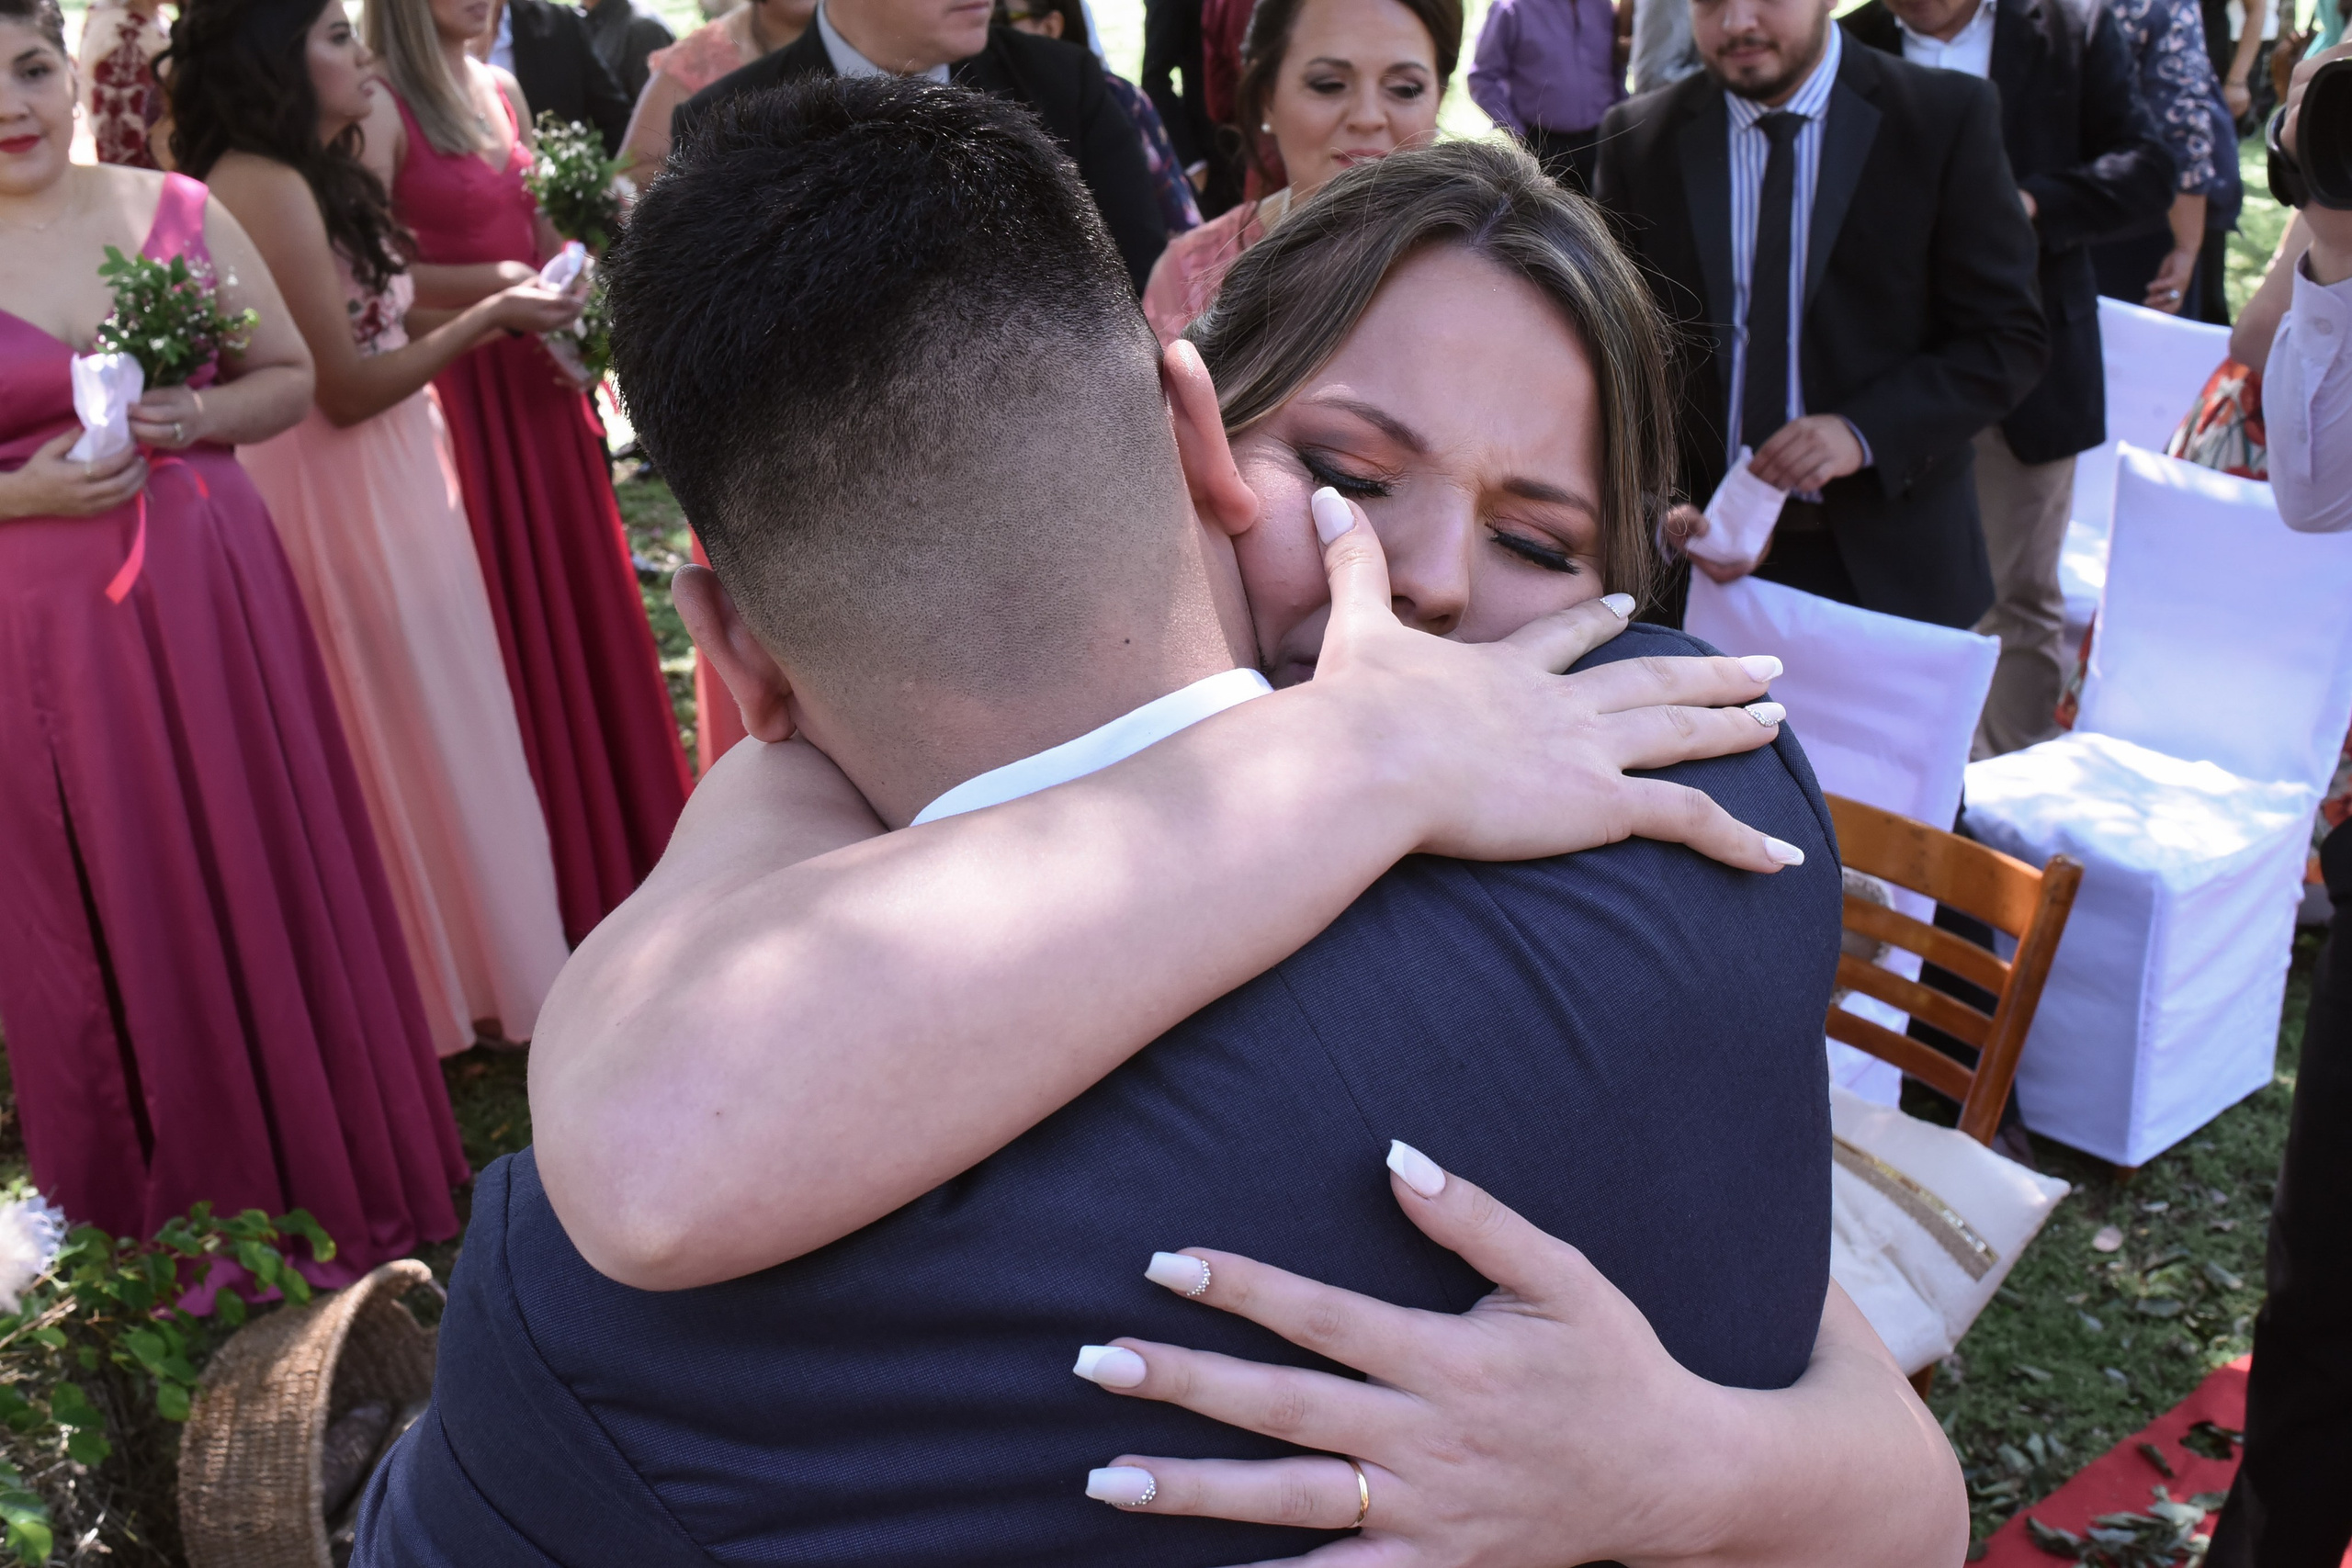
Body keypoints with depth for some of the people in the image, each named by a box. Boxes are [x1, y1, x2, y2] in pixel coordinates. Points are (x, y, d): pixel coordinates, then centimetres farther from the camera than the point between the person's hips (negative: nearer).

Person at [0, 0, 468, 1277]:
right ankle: (163, 1206, 30)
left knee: (274, 880, 10)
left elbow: (291, 377, 7)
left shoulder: (176, 211, 2)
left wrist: (199, 416, -12)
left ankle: (321, 1166, 30)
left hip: (216, 602, 2)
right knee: (118, 917, 10)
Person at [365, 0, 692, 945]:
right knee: (504, 606, 2)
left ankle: (614, 838, 28)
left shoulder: (500, 90, 10)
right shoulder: (383, 111, -11)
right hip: (454, 384, -6)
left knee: (575, 589, 13)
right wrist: (492, 286, -19)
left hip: (538, 373, 7)